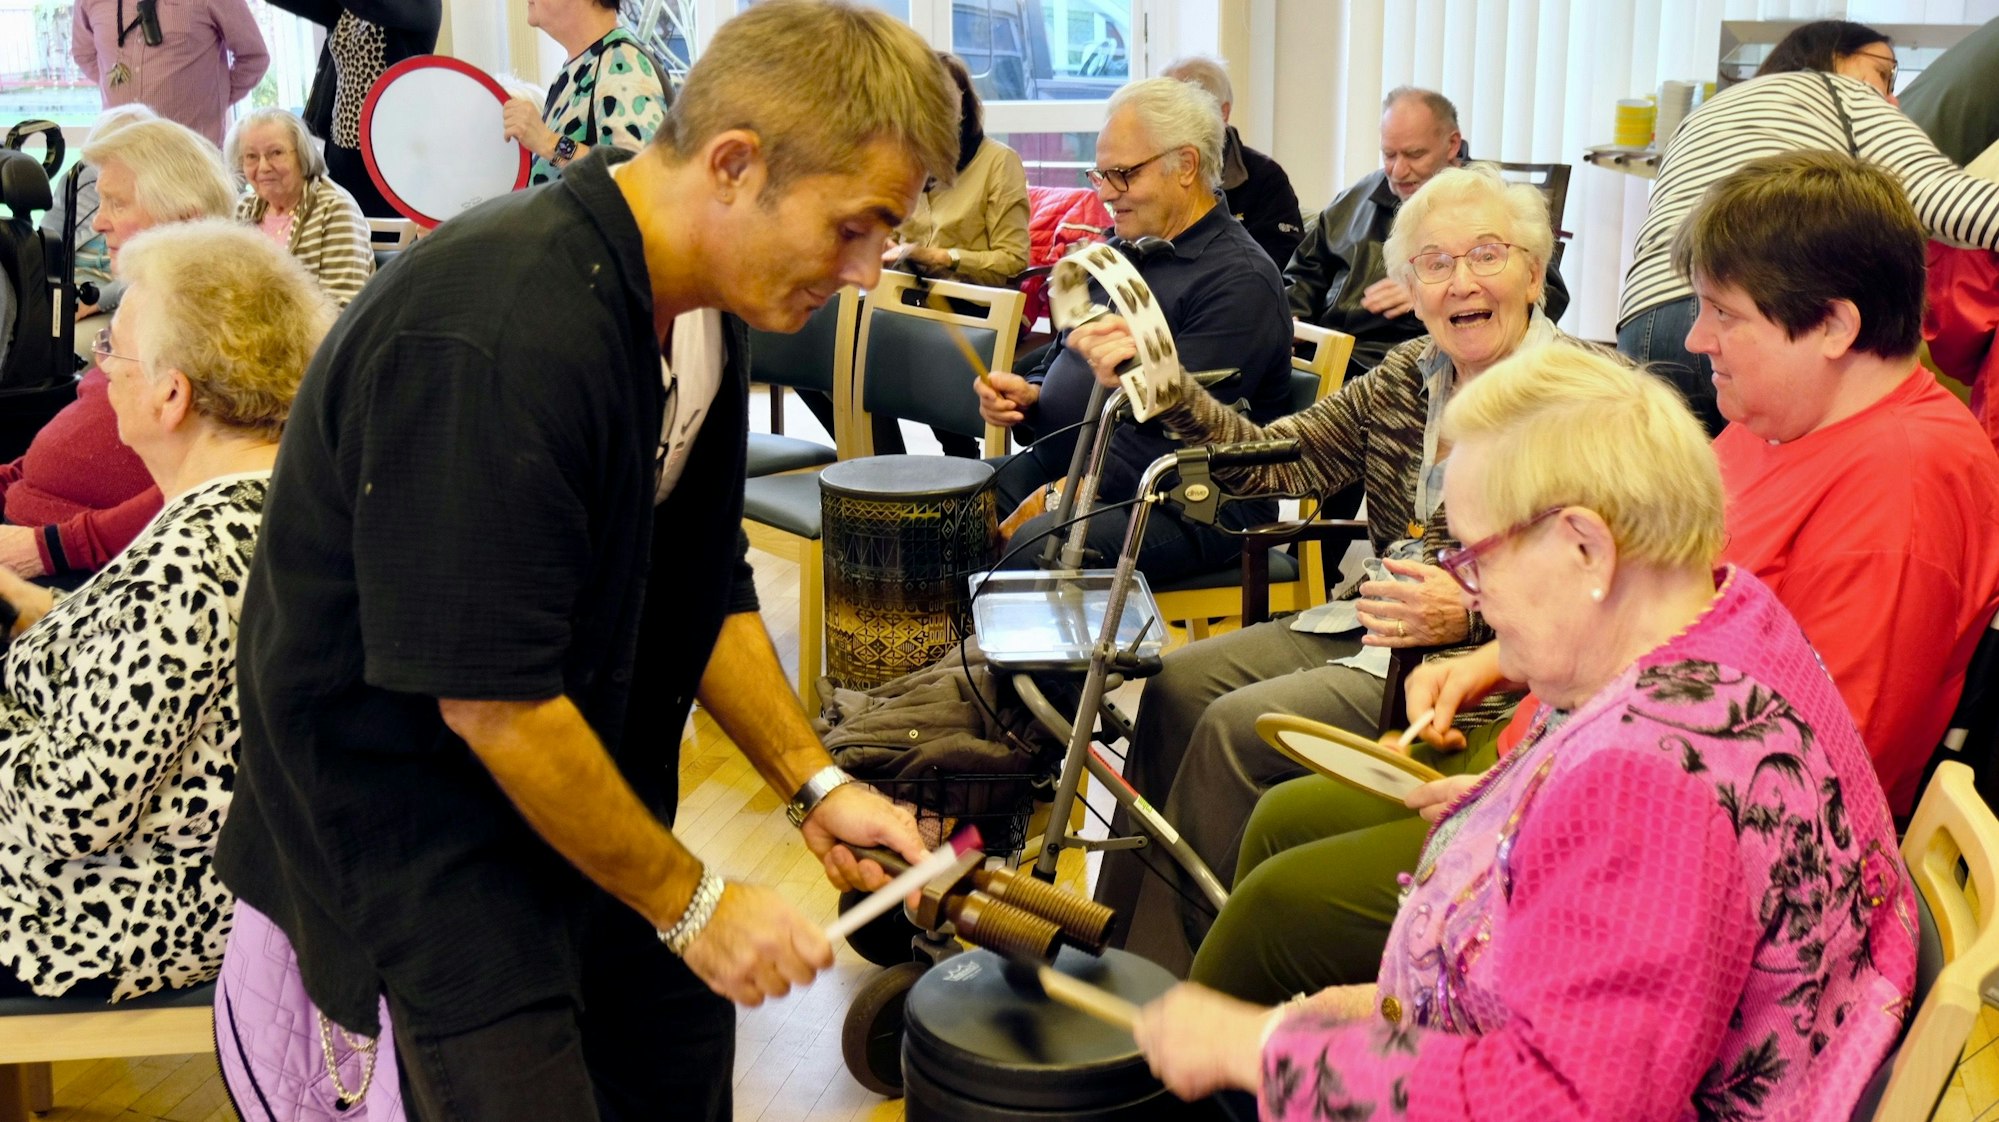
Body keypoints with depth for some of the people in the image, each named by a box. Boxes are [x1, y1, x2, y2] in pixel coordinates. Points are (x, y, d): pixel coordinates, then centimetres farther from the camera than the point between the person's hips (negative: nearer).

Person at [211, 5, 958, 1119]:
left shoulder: (703, 311, 0)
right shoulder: (496, 337, -30)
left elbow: (707, 590, 9)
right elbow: (492, 700, -27)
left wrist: (815, 782, -1)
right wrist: (691, 901, -18)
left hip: (580, 778, 8)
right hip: (415, 806, -8)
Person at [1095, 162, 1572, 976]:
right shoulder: (1407, 378, 11)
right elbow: (1275, 459, 5)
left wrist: (1471, 611, -27)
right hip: (1373, 625, 8)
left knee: (1240, 726, -19)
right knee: (1179, 684, -2)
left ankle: (1168, 979, -4)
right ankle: (1119, 944, 6)